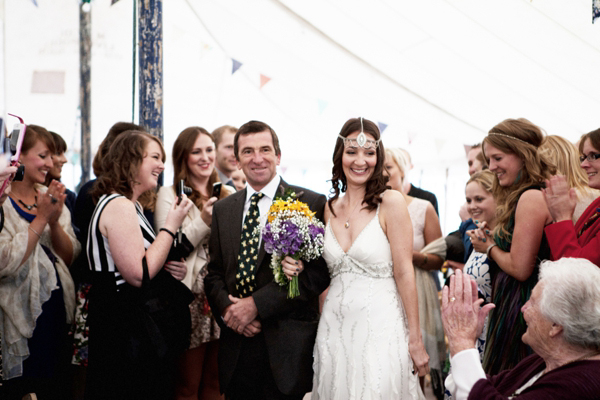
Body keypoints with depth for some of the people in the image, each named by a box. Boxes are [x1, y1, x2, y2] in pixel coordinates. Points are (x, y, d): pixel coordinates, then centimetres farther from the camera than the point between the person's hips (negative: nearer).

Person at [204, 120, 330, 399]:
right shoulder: (223, 209, 13)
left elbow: (319, 272, -11)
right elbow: (214, 274, 14)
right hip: (236, 345, 4)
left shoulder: (311, 203, -4)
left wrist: (256, 304, -15)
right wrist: (227, 309, -7)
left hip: (287, 346, -4)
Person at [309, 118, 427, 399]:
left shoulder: (390, 202, -6)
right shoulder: (330, 209, 8)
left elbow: (404, 272, -9)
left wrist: (415, 341, -10)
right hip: (334, 329, 5)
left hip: (380, 327, -4)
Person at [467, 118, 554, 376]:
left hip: (519, 312, -10)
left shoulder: (531, 198, -17)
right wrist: (492, 238, 5)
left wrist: (489, 247, -3)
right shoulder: (522, 196, 13)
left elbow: (520, 268, -19)